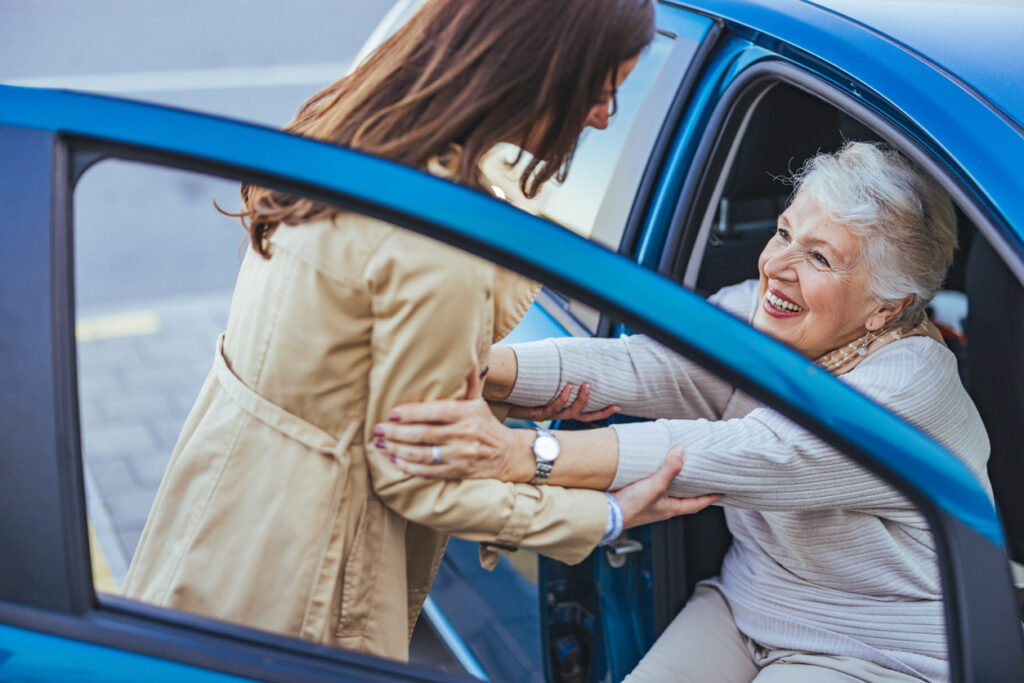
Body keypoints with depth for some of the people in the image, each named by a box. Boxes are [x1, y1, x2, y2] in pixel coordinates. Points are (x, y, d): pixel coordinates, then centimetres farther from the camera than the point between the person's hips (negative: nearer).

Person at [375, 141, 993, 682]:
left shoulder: (912, 383, -26)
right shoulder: (756, 313, -6)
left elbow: (743, 456, -39)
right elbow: (637, 366, -21)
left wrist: (517, 455, -48)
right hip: (745, 604, 6)